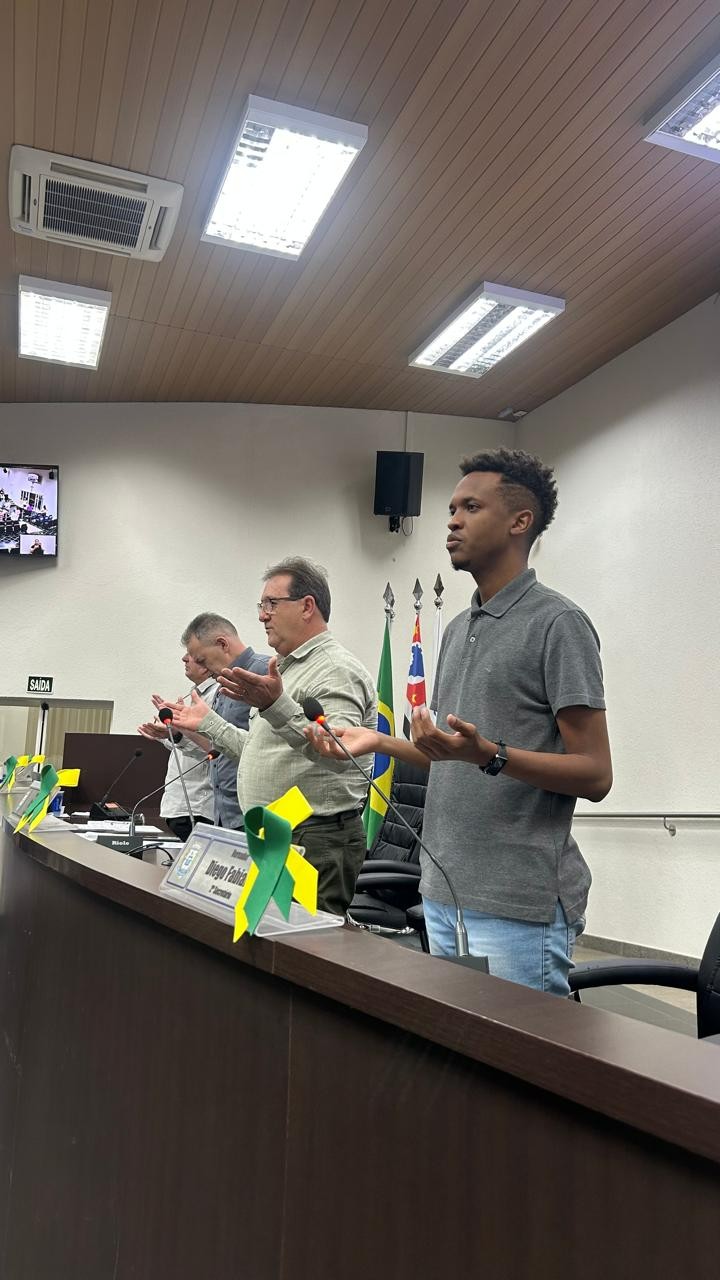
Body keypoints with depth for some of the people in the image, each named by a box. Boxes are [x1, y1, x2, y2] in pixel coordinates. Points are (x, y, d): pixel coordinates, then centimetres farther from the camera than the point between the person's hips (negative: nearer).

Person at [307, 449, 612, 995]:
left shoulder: (557, 622, -11)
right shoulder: (459, 628, 15)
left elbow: (595, 775, -15)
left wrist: (489, 755, -28)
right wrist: (379, 741, 8)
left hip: (519, 909, -8)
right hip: (444, 894, 8)